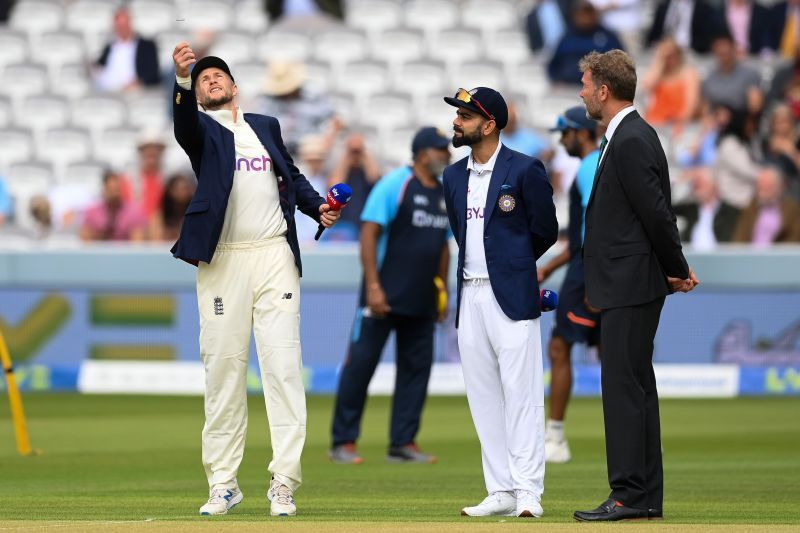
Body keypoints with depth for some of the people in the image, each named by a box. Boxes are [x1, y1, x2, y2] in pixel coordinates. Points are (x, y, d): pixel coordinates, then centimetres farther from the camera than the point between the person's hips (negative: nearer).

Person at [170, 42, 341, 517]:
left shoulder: (267, 126, 18)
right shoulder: (201, 130, 6)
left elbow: (292, 175, 25)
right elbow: (184, 122, -16)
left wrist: (317, 207, 5)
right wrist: (182, 79, -36)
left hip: (274, 257, 2)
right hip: (222, 261, -2)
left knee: (283, 366, -6)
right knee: (223, 367, 0)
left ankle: (284, 483, -8)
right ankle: (223, 483, 7)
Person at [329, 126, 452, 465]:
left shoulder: (444, 194, 12)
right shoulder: (395, 185, -9)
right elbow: (369, 234, -13)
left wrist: (443, 290, 18)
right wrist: (373, 286, -20)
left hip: (421, 301, 7)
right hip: (384, 297, -7)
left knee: (416, 367, 6)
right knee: (361, 362, -4)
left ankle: (403, 443, 12)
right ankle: (343, 442, 0)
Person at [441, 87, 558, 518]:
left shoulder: (525, 170, -6)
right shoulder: (454, 176, 12)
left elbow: (545, 232, 1)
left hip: (511, 295, -7)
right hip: (470, 296, 7)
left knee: (521, 394, -7)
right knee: (483, 398, 7)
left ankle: (528, 493, -7)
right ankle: (501, 493, 12)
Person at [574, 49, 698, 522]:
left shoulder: (631, 141, -18)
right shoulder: (629, 136, 14)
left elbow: (656, 213, -19)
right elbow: (656, 212, 17)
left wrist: (677, 270, -8)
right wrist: (675, 269, 12)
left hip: (630, 287, -11)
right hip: (629, 286, 11)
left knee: (625, 387, -8)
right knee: (635, 388, 12)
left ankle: (630, 495, -7)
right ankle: (646, 497, 16)